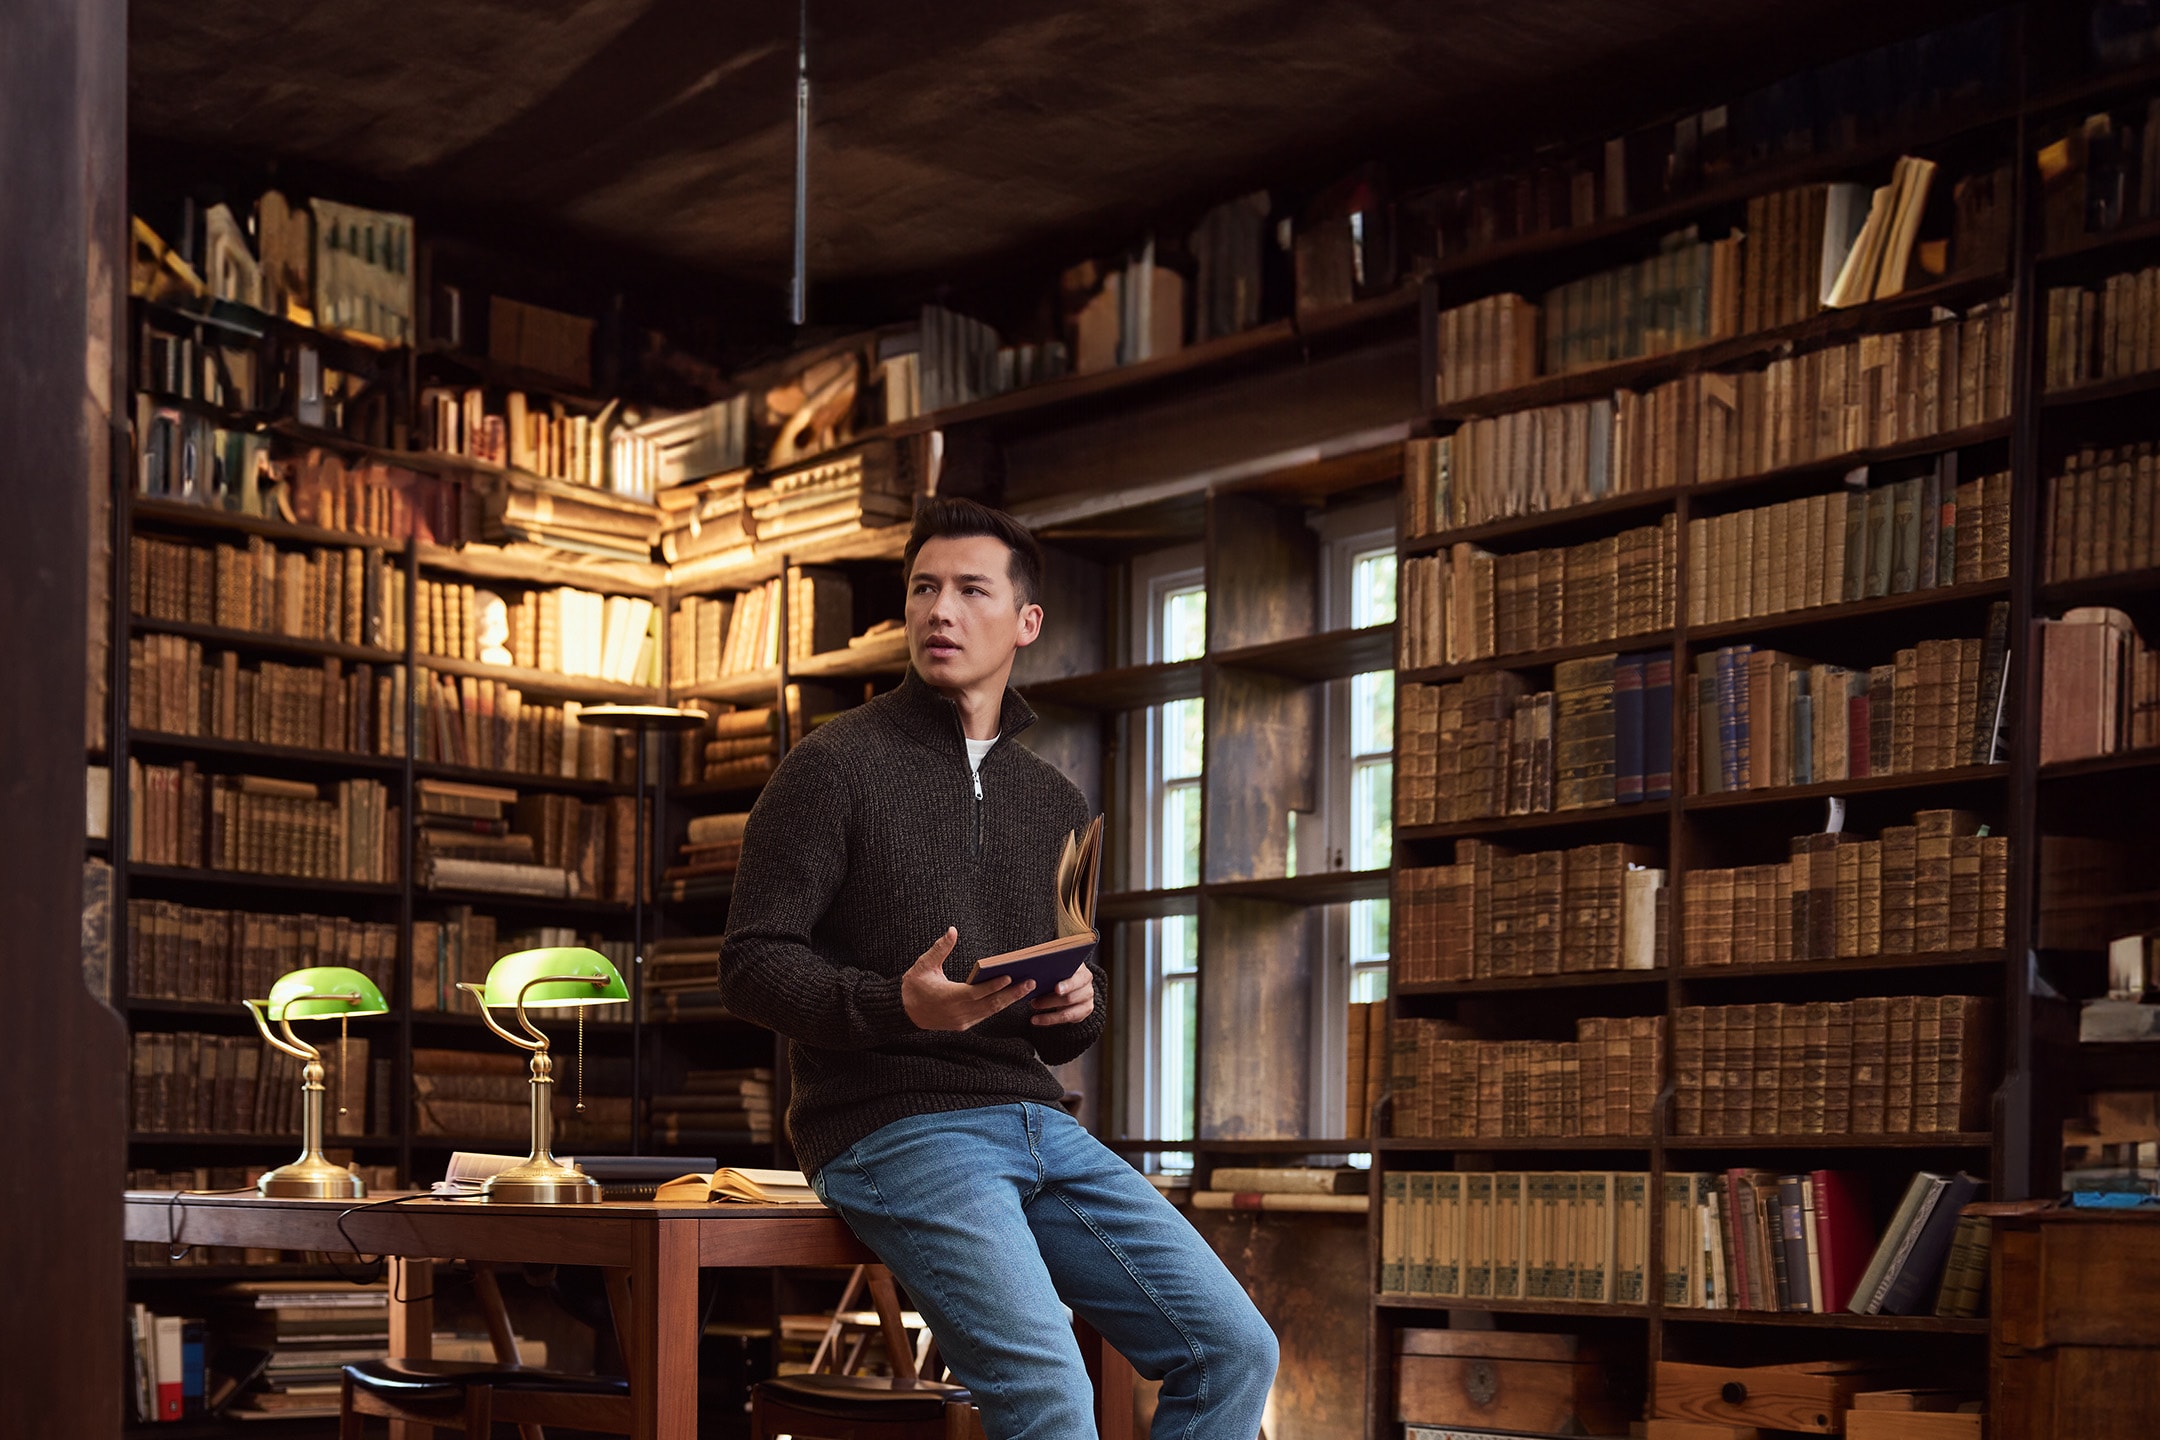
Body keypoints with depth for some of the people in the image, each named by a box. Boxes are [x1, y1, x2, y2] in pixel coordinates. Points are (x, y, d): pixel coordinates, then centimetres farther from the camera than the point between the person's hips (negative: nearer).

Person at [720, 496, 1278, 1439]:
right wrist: (898, 1005, -22)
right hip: (890, 1124, -6)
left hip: (1033, 1116, 6)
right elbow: (750, 966, -6)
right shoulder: (836, 766, 0)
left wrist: (1080, 1006, 0)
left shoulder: (1056, 806, 19)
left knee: (1233, 1349, -6)